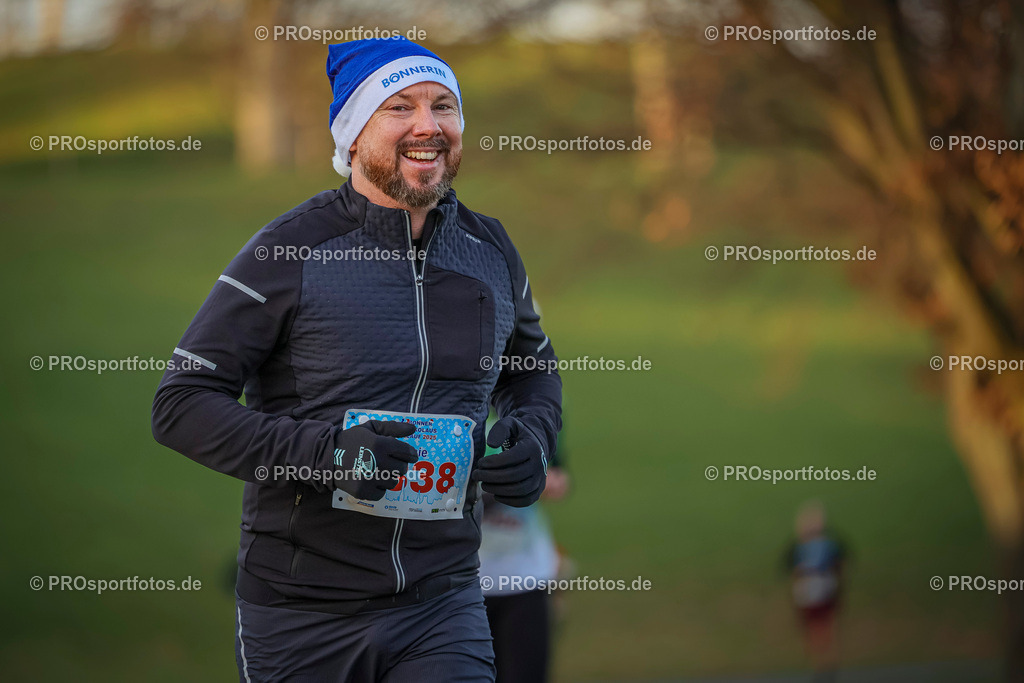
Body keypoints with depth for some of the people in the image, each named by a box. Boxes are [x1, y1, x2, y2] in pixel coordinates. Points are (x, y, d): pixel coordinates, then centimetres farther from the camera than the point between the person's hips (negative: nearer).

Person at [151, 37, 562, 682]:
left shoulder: (491, 250, 7)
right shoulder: (286, 253, -9)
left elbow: (533, 371, 25)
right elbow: (182, 405, -10)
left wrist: (532, 437, 2)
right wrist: (323, 450, -23)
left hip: (442, 605, 3)